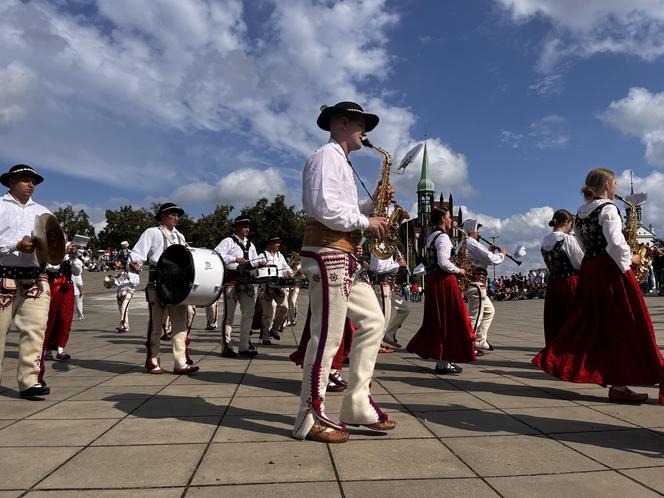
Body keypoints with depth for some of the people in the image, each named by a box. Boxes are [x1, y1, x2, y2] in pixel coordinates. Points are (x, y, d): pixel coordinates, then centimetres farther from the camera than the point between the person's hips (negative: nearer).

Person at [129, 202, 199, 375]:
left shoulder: (180, 236, 23)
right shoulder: (152, 233, 5)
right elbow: (138, 252, -5)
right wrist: (134, 263, -25)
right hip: (158, 283, -5)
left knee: (180, 324, -1)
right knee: (155, 324, 2)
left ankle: (181, 363, 0)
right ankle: (152, 362, 14)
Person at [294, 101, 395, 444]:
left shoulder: (341, 162, 27)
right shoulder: (327, 156, -6)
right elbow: (323, 209, -20)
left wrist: (373, 203, 12)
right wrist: (367, 222, -11)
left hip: (346, 257, 11)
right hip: (327, 255, -11)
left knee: (373, 321, 9)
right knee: (327, 336, -7)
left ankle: (357, 405, 16)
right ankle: (310, 419, 5)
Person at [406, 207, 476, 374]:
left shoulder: (430, 237, 17)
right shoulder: (443, 237, -11)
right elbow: (443, 262, -22)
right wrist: (458, 270, -7)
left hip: (431, 280, 9)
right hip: (444, 280, -9)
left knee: (437, 319, 13)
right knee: (448, 320, -3)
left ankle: (439, 359, 20)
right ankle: (444, 363, 1)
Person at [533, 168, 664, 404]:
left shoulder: (580, 213, 14)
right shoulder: (608, 208, -11)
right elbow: (615, 245, -22)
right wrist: (630, 259, -4)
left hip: (588, 270, 8)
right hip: (611, 269, -8)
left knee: (589, 322, 14)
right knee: (621, 324, -1)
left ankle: (556, 359, 12)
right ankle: (618, 386, 3)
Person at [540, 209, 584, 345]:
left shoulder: (545, 241, 8)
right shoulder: (567, 239, -11)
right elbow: (581, 264, -7)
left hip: (552, 284, 6)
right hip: (570, 283, -6)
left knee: (554, 325, 9)